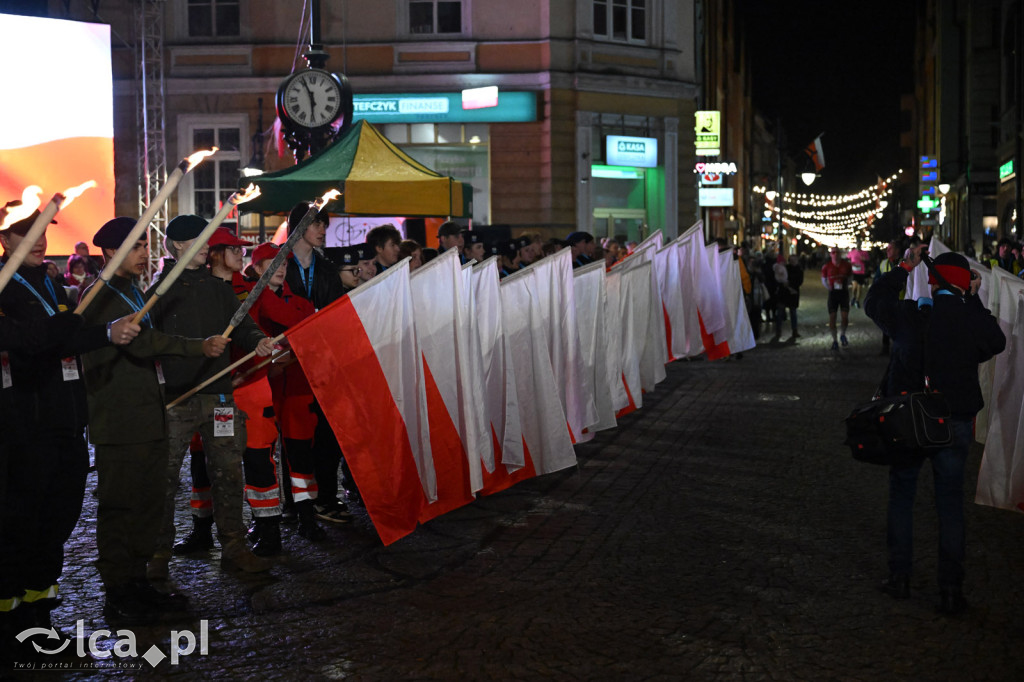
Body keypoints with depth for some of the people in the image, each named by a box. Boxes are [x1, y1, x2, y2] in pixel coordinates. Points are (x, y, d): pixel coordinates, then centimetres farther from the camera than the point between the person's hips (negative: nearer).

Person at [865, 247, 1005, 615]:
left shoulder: (908, 313, -11)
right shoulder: (975, 318, -11)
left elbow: (873, 301, 9)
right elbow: (996, 343, 11)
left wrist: (904, 267, 15)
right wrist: (974, 300, 11)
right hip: (955, 423, 0)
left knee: (901, 495, 15)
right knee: (951, 504, 8)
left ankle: (899, 578, 20)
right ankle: (951, 591, 10)